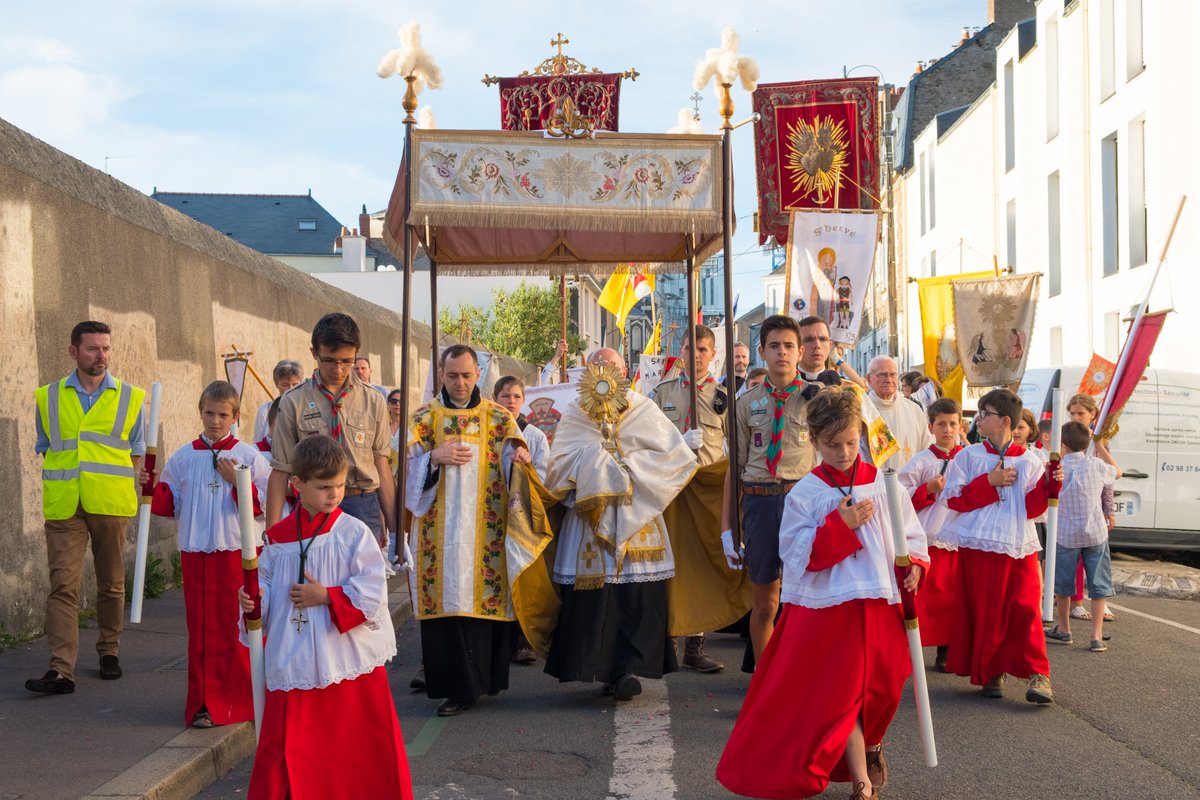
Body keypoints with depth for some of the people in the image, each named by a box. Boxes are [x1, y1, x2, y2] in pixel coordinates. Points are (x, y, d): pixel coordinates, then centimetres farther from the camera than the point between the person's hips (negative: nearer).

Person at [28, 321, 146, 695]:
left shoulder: (129, 398, 6)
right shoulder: (48, 397, 8)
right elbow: (44, 449, 15)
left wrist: (110, 481, 0)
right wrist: (59, 482, 3)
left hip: (110, 504, 0)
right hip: (64, 506, 0)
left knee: (111, 583, 9)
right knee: (63, 584, -8)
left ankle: (109, 652, 26)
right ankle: (61, 670, -11)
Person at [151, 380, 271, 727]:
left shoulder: (249, 456, 1)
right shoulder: (183, 458, 9)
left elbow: (268, 502, -4)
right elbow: (168, 504, 13)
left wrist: (237, 482, -15)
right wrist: (153, 487, -5)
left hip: (238, 552, -2)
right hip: (196, 553, 2)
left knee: (241, 627, 2)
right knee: (201, 629, 4)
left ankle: (245, 699, 15)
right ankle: (204, 704, 11)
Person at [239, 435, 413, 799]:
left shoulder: (354, 533, -7)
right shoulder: (279, 537, 3)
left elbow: (372, 592, -11)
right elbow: (265, 581, 12)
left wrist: (325, 596, -16)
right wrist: (253, 597, -9)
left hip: (349, 657, -2)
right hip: (295, 658, 2)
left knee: (360, 740, 8)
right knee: (286, 741, 5)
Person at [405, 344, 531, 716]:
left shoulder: (497, 416, 8)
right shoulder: (426, 415, 9)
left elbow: (512, 453, -4)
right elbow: (410, 460, 2)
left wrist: (519, 455, -27)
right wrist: (435, 456, -18)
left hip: (484, 527, 0)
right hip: (440, 527, 0)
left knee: (482, 596, -2)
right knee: (446, 597, -3)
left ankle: (463, 684, 8)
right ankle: (447, 678, 4)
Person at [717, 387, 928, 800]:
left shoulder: (883, 482, 3)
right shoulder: (805, 494, -6)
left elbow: (911, 531, 10)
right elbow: (797, 556, -11)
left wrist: (915, 563, -9)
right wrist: (840, 525, -18)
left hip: (880, 604, 3)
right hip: (828, 607, -3)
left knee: (881, 688, 14)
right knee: (840, 693, -2)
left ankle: (871, 746, 45)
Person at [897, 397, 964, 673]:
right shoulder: (921, 461, 0)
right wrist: (929, 489, -12)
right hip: (929, 540, -3)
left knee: (953, 598, 7)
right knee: (923, 597, -3)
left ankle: (945, 652, 18)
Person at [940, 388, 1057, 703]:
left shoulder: (1028, 461, 5)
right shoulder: (968, 456, 4)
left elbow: (1033, 507, 2)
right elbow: (954, 499, -3)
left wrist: (1049, 483, -13)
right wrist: (989, 482, -10)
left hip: (1019, 547, 0)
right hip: (980, 546, 0)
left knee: (1026, 608, -9)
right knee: (985, 611, 3)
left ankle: (1038, 674, -4)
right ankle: (991, 672, 16)